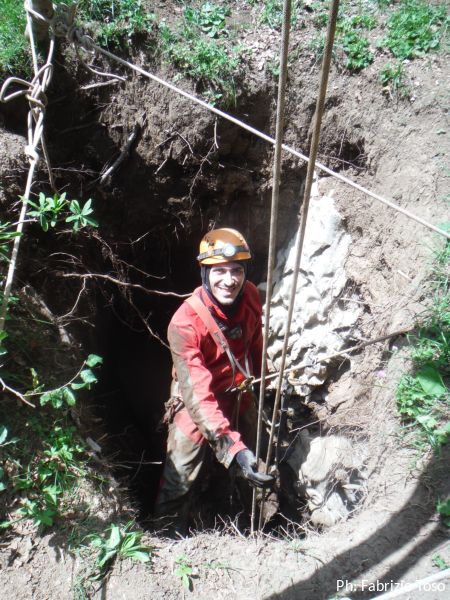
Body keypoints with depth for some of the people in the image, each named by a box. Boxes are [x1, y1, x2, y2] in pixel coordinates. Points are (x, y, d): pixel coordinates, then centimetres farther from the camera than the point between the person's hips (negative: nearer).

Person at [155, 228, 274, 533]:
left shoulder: (251, 296, -18)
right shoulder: (185, 323, -35)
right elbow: (198, 396, -38)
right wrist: (234, 448, -46)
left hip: (240, 396, 6)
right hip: (196, 406, -5)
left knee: (257, 469, 27)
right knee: (181, 480, 12)